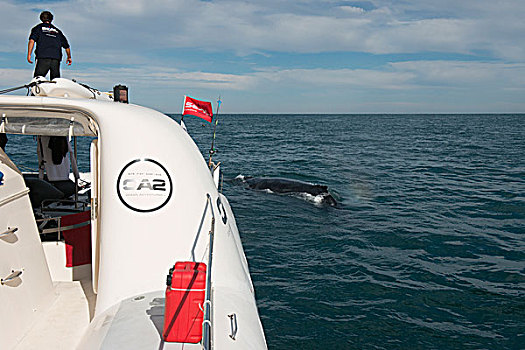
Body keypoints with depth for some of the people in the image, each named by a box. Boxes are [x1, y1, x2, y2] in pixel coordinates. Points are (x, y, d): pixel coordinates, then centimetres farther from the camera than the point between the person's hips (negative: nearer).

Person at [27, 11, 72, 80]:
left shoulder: (38, 28, 14)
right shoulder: (57, 31, 23)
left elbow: (32, 41, -2)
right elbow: (66, 46, 23)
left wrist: (29, 54, -5)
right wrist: (69, 57, 38)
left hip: (43, 58, -3)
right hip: (56, 59, 3)